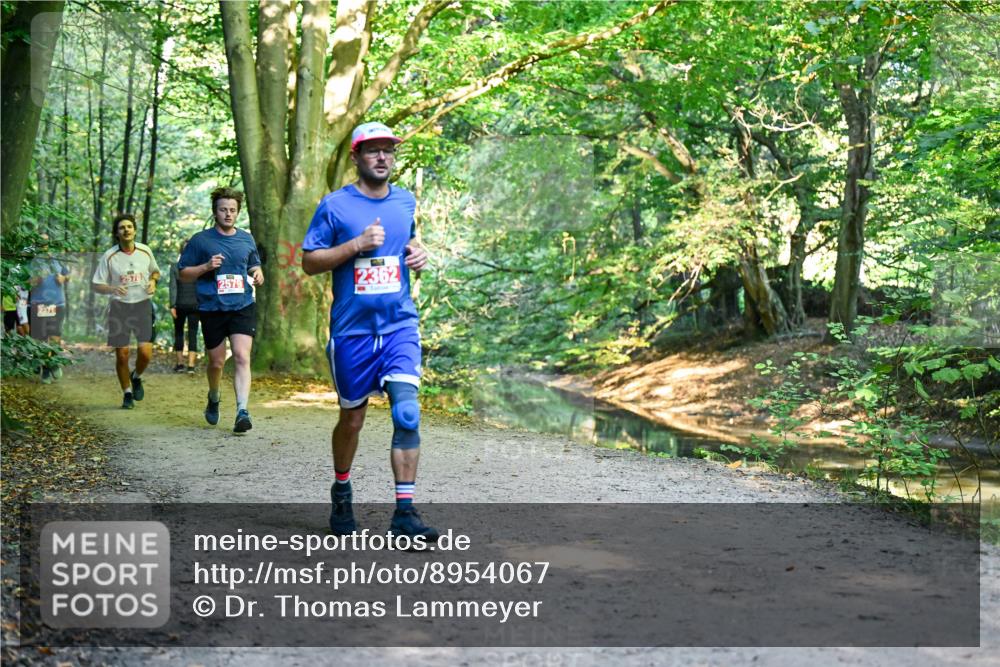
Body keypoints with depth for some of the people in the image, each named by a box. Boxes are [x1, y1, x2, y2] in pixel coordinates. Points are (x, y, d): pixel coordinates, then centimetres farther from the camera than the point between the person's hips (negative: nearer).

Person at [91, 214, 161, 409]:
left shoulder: (145, 251, 1)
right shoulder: (109, 256, -5)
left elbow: (155, 271, 19)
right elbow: (96, 284, -2)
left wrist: (153, 281, -3)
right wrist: (112, 289, -22)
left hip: (143, 305, 1)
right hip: (119, 307, -1)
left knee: (145, 352, -12)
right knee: (122, 355, 1)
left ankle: (136, 378, 20)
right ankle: (127, 393, 21)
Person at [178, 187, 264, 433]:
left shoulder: (247, 239, 11)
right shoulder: (200, 240, 1)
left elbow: (254, 266, 26)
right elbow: (182, 274, 4)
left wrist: (258, 274, 3)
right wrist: (206, 267, -13)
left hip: (243, 307, 1)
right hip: (211, 309, -1)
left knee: (242, 357, -15)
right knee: (217, 362, 9)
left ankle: (242, 411, -18)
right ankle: (214, 398, 38)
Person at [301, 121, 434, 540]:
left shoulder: (406, 202, 10)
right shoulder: (335, 205, -3)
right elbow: (309, 262, -4)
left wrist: (418, 254, 4)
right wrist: (357, 244, -16)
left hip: (400, 325, 2)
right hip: (352, 329, -2)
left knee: (406, 410, -14)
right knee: (352, 418, 11)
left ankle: (404, 513, -12)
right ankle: (341, 493, 36)